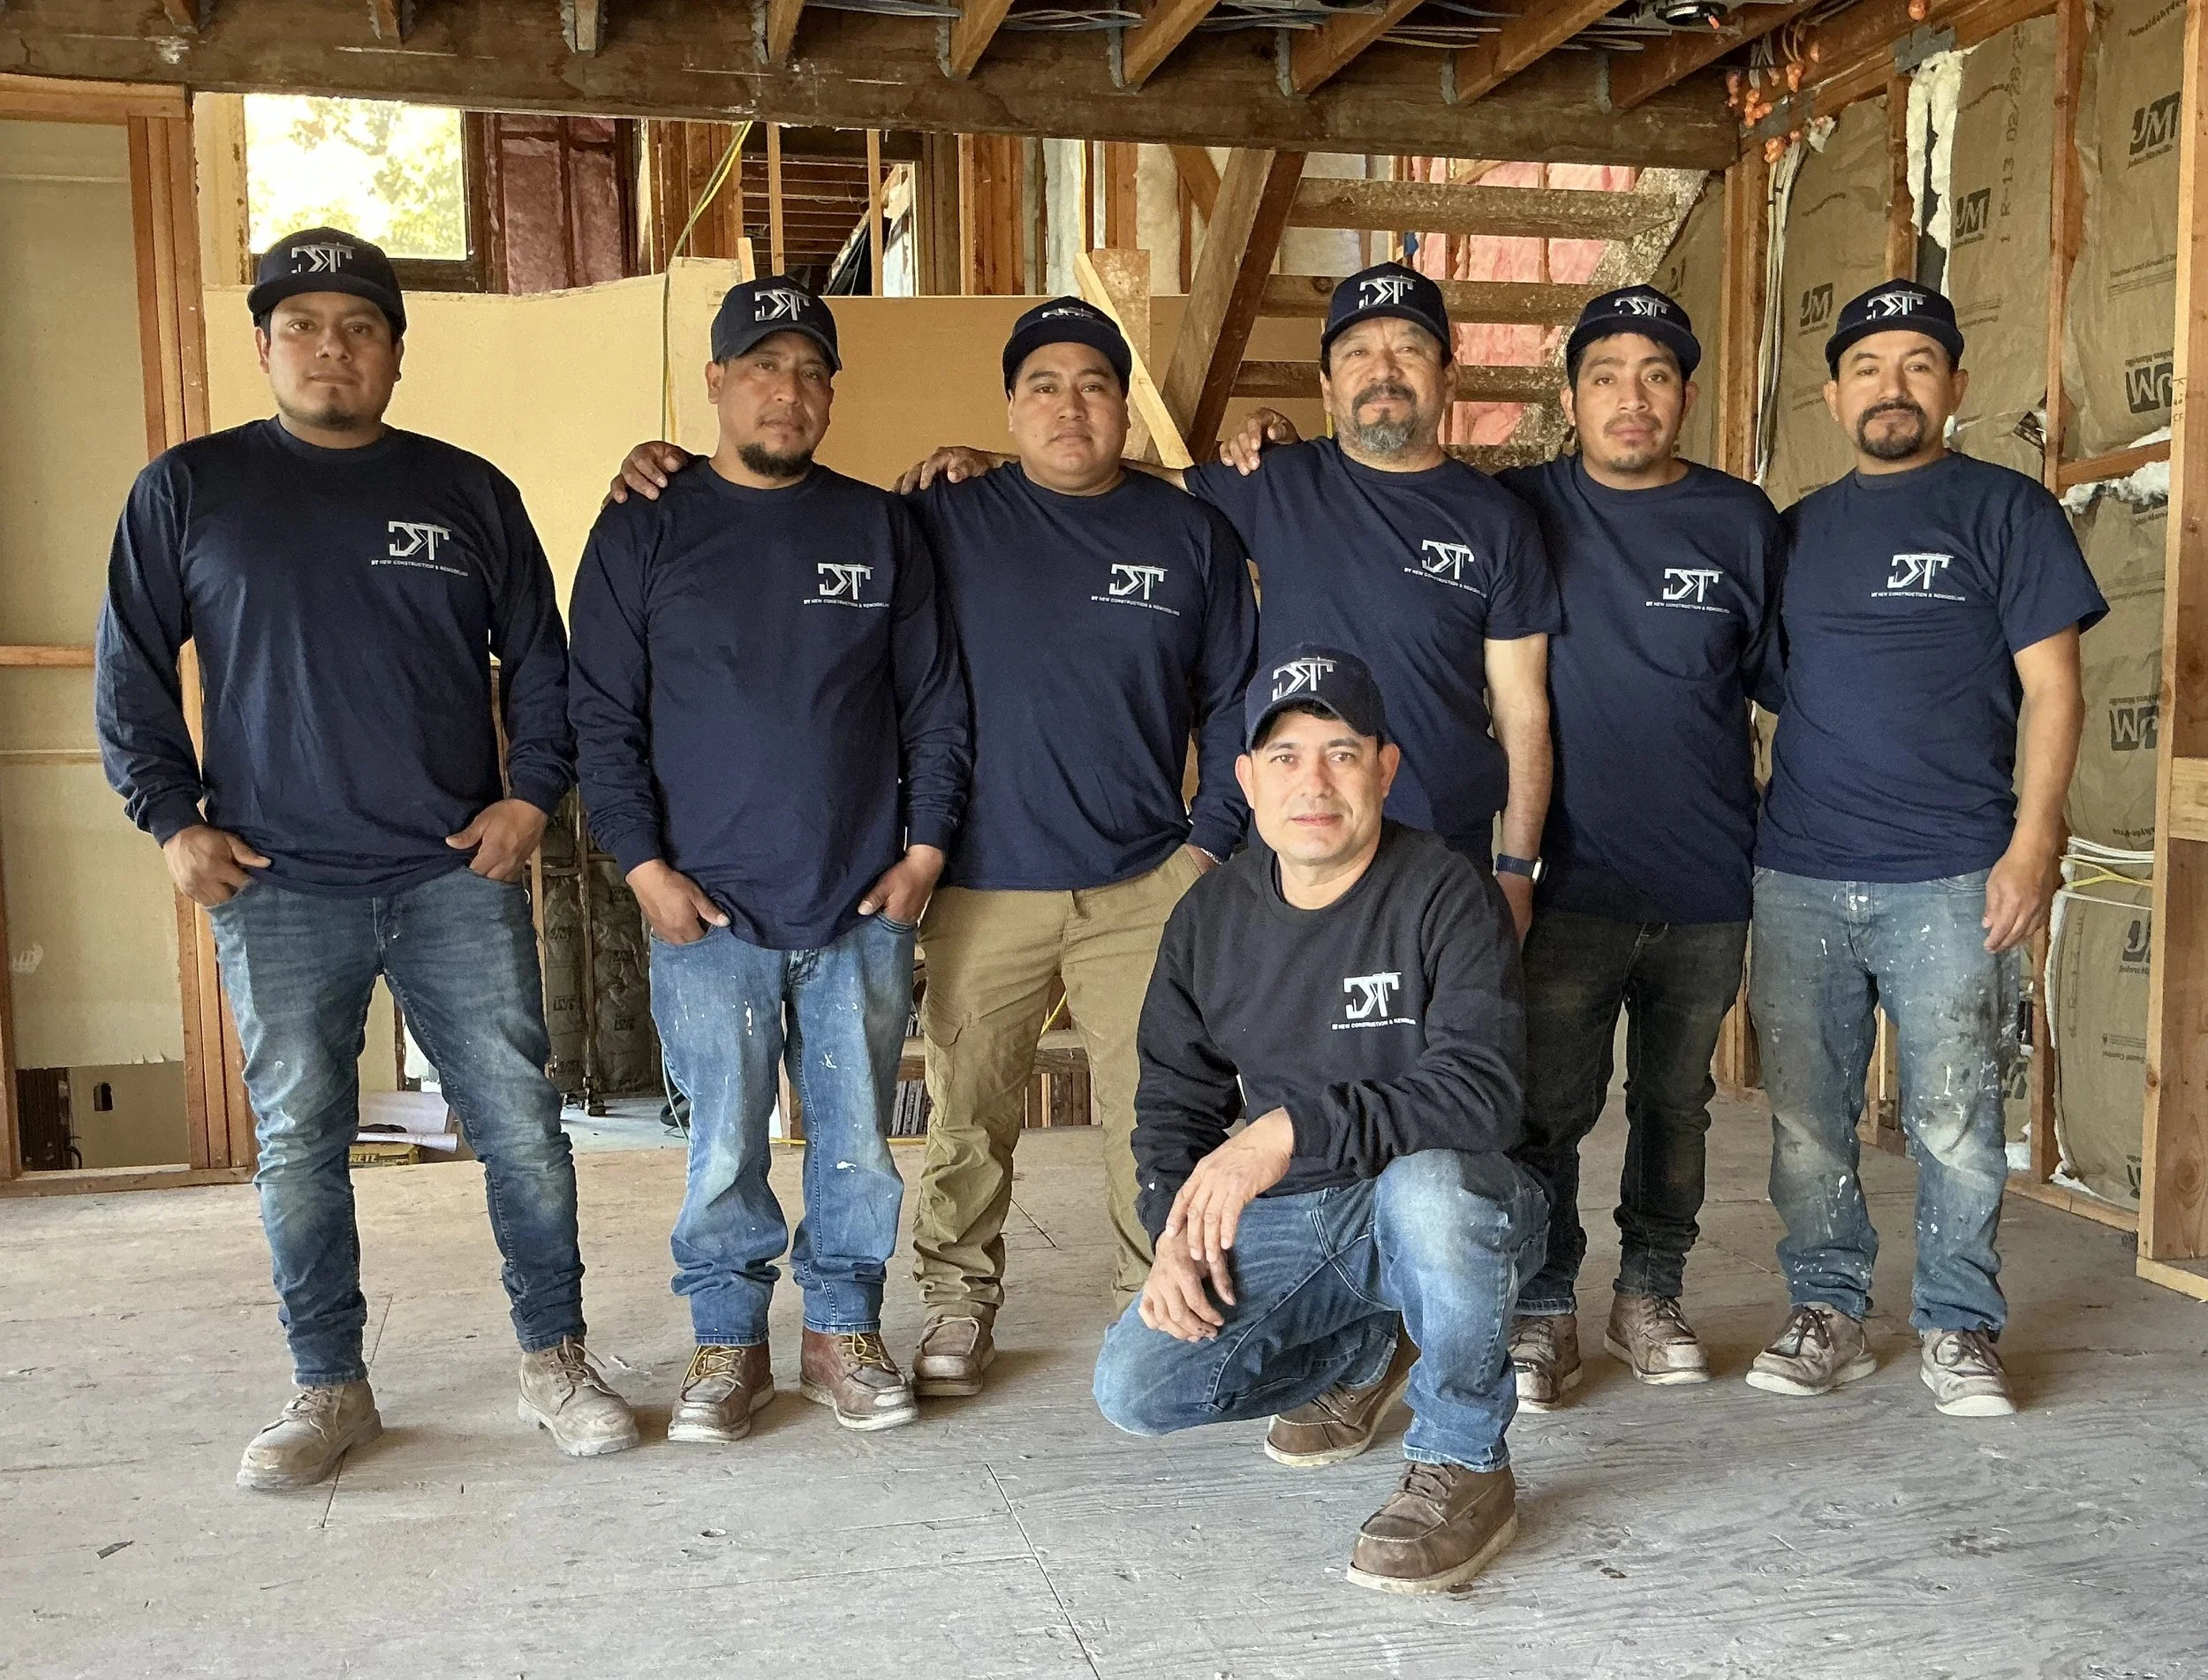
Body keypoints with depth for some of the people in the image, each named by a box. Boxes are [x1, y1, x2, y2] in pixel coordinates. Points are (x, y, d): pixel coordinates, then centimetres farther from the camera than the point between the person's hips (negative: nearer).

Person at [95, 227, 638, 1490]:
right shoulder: (188, 490, 6)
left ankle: (556, 1359, 16)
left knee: (522, 1124, 1)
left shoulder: (470, 493, 8)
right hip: (277, 889, 0)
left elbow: (541, 660, 13)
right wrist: (172, 818, 0)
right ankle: (330, 1388, 21)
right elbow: (131, 672, 8)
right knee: (299, 1144, 6)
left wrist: (532, 794, 1)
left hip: (461, 877, 0)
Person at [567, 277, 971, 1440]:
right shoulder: (643, 532, 5)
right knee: (723, 1145, 3)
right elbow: (601, 716, 3)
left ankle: (845, 1332, 24)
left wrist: (924, 846, 2)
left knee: (857, 1139, 7)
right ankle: (727, 1342, 21)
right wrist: (643, 865, -5)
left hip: (864, 908, 2)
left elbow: (934, 701, 10)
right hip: (707, 908, -1)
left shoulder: (880, 527, 9)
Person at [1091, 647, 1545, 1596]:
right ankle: (1363, 1353, 18)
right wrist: (1176, 1232, -6)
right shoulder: (1209, 918, 3)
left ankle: (1463, 1466, -14)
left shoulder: (1446, 896, -15)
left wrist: (1292, 1130, -34)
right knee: (1134, 1390, -11)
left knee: (1427, 1182, -40)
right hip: (1280, 1223, 5)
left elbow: (1481, 1091, -27)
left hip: (1443, 1203, -5)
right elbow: (1173, 1100, 11)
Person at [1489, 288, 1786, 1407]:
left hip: (1709, 887, 3)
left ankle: (1650, 1297, 30)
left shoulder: (1741, 521, 5)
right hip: (1571, 882, -2)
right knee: (1547, 1110, -1)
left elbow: (1787, 679, 13)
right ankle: (1543, 1313, 15)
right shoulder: (1518, 509, 0)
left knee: (1677, 1105, 14)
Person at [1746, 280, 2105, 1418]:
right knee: (1806, 1119, 8)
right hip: (1797, 875, 4)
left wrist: (2033, 841, -12)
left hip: (1950, 880, -3)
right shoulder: (1796, 530, 15)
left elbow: (2051, 688, -1)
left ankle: (1960, 1331, 17)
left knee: (1953, 1123, 2)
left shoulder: (2005, 510, 4)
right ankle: (1828, 1314, 21)